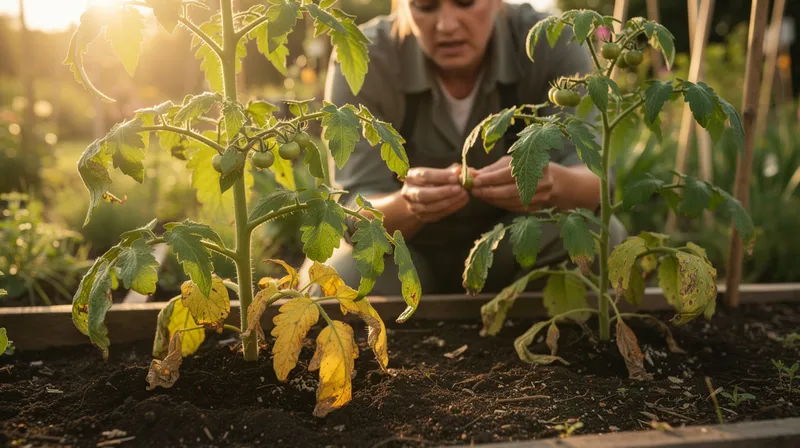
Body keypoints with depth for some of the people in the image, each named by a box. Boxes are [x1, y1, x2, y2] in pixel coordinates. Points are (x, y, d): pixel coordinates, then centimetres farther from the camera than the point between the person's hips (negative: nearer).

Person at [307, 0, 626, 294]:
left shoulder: (551, 46, -16)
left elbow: (596, 181, -25)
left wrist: (552, 182, -49)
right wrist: (407, 205, -48)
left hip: (520, 249, 1)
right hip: (408, 254, 0)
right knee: (344, 277, -32)